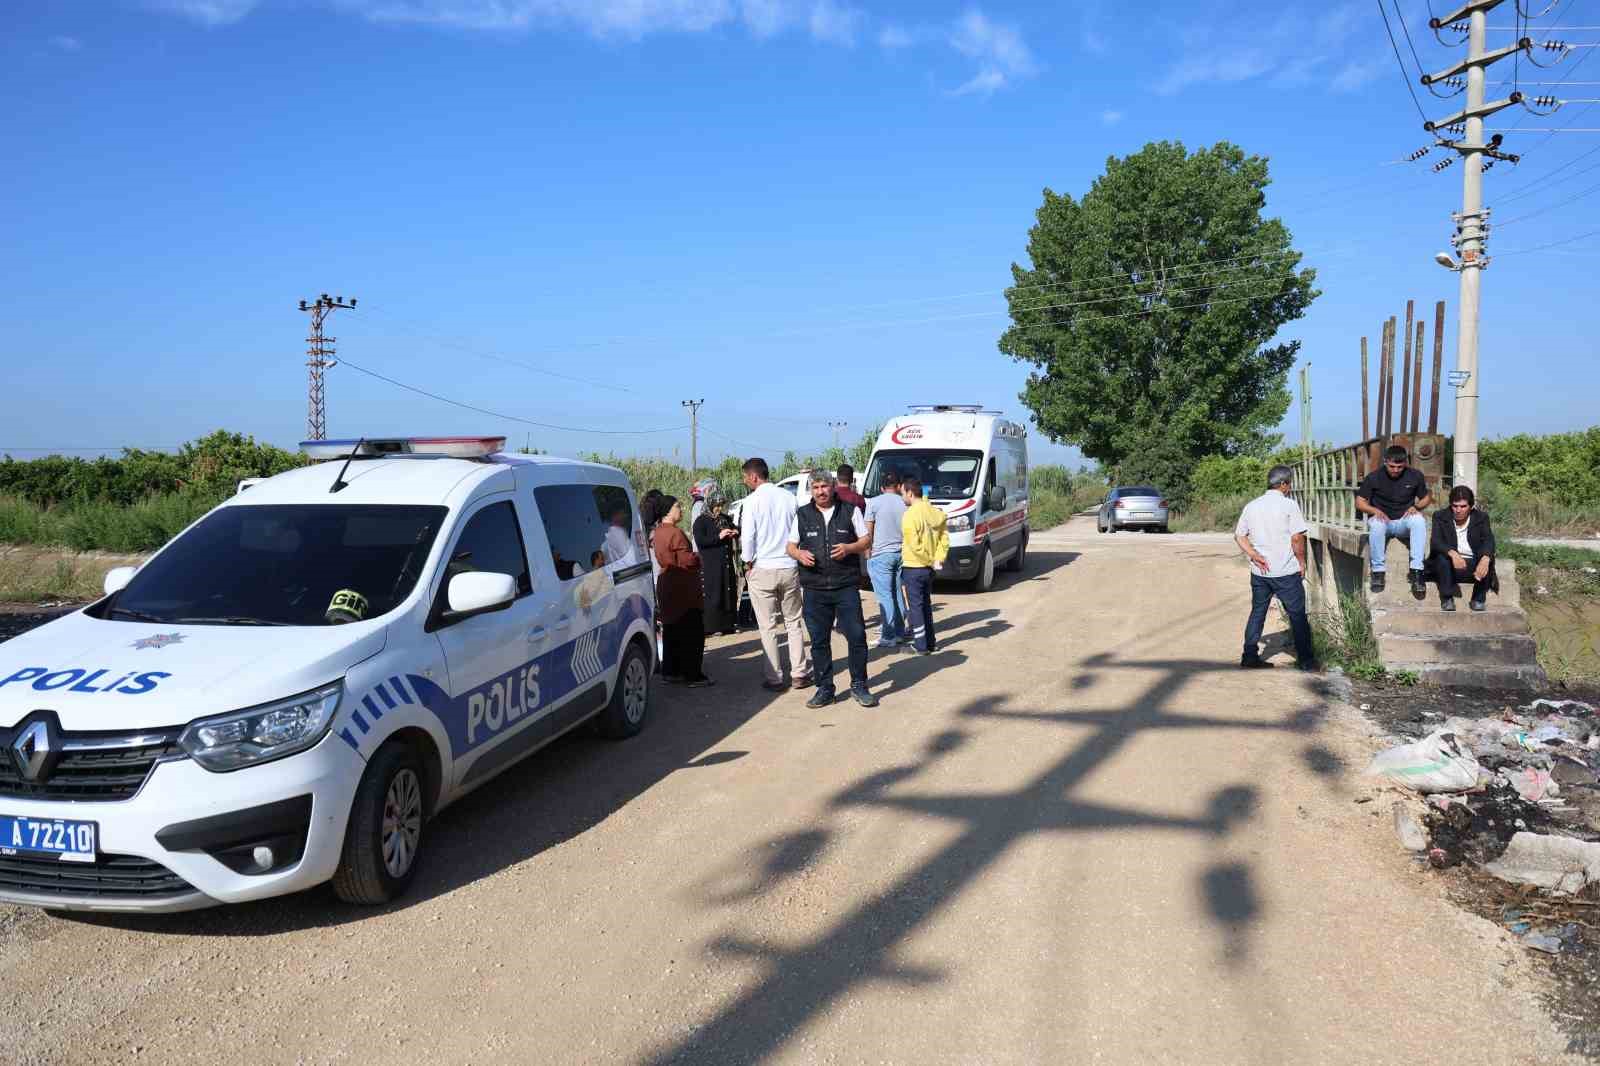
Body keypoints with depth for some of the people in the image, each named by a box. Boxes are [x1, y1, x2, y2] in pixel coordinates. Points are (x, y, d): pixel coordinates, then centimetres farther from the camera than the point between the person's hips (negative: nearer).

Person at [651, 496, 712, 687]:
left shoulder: (658, 532, 12)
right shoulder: (675, 533, -18)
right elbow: (686, 560, -22)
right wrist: (698, 558, -2)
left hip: (667, 588, 10)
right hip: (683, 589, -10)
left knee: (672, 632, 16)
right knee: (693, 633, -5)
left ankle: (670, 671, 21)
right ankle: (693, 675, -4)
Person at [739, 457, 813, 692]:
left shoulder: (752, 501, -10)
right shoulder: (788, 497, 3)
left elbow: (747, 537, -11)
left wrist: (748, 563, 3)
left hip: (762, 570, -4)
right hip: (789, 567, 4)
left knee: (768, 627, 3)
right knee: (793, 622, 13)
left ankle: (774, 678, 5)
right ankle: (800, 673, 14)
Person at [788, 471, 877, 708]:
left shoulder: (850, 510, 6)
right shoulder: (802, 514, 9)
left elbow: (866, 540, 8)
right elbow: (790, 546, 13)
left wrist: (849, 548, -12)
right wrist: (800, 554, -10)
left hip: (846, 586, -1)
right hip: (814, 588, 1)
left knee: (856, 635, -3)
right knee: (819, 640, 5)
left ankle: (859, 686, 10)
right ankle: (824, 688, 15)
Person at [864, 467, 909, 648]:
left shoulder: (874, 502, -6)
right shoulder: (905, 503, 4)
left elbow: (868, 532, -5)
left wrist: (868, 555, 3)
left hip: (880, 555, -4)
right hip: (901, 554, 5)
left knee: (884, 596, -5)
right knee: (898, 595, 13)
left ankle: (888, 637, -7)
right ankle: (900, 633, 16)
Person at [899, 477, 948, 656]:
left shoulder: (910, 515, -19)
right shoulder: (936, 513, 5)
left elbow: (914, 545, -22)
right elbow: (944, 538, 5)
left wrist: (930, 560, -12)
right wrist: (938, 559, 1)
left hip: (912, 568, -8)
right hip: (929, 569, 8)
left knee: (914, 607, 1)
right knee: (926, 605, 19)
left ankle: (921, 645, 3)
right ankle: (930, 642, 24)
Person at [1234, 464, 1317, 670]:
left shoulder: (1251, 506, 7)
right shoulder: (1289, 505, -10)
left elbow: (1239, 535, 6)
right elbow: (1297, 538, -14)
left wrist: (1254, 555, -1)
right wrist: (1302, 562, -2)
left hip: (1260, 572, 5)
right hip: (1286, 572, -5)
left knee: (1257, 613, 12)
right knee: (1297, 615, 6)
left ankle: (1249, 656, 10)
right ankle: (1306, 659, 11)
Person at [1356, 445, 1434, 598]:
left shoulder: (1415, 476, 2)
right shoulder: (1374, 478, -4)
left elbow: (1426, 498, 12)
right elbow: (1360, 502, 0)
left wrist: (1416, 507, -10)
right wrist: (1375, 510, -20)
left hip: (1404, 521, 1)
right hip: (1382, 520, -1)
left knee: (1419, 521, -34)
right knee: (1376, 525, -38)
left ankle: (1416, 571, -36)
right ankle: (1378, 571, -27)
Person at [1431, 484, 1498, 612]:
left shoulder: (1481, 517, 3)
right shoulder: (1440, 516, 0)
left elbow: (1488, 540, -15)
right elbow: (1436, 542, -15)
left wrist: (1485, 558, -38)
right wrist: (1452, 553, -38)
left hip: (1474, 566, 1)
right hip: (1450, 566, -1)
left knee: (1487, 558, -28)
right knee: (1442, 557, -31)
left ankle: (1478, 599, -16)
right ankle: (1447, 599, -23)